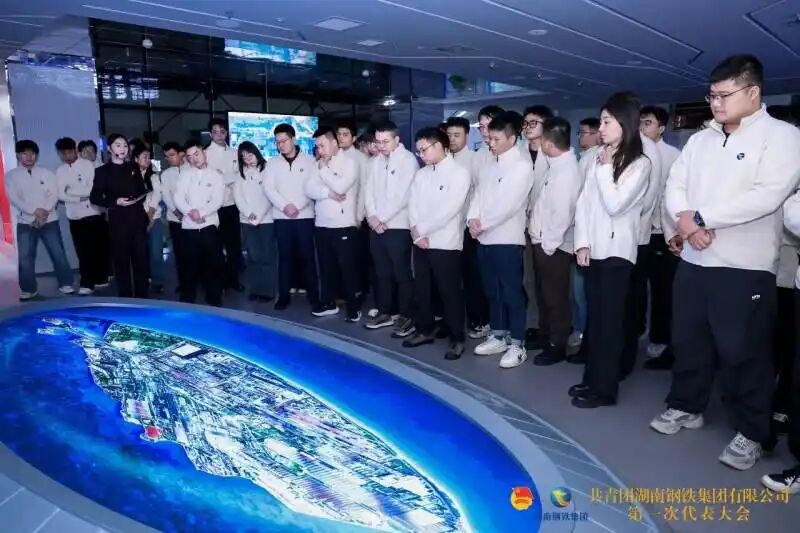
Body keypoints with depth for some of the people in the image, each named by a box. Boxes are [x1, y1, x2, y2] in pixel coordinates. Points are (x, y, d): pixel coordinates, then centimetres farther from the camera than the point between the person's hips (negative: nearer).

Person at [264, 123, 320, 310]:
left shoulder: (309, 160, 3)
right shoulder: (272, 162, 8)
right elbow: (268, 188, 0)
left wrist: (298, 206, -13)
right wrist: (285, 206, -14)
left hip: (304, 216, -2)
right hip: (281, 217, 2)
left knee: (307, 256, 2)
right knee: (285, 257, 6)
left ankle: (314, 295, 10)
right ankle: (283, 296, 13)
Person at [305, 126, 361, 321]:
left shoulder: (350, 162, -4)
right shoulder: (320, 165, 13)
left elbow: (340, 187, -19)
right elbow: (309, 189, 3)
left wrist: (324, 168, -6)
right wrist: (328, 193, -14)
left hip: (344, 225, -6)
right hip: (322, 225, 6)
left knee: (348, 268, 1)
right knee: (326, 266, 14)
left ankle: (354, 306, 12)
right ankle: (328, 303, 26)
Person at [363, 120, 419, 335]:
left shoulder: (408, 160, -7)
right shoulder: (376, 161, 13)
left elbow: (403, 196, -14)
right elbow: (370, 191, 12)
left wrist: (383, 219, -12)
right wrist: (372, 216, -3)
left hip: (398, 227, -6)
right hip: (376, 227, 6)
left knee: (402, 275, 0)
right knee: (382, 273, 13)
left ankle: (406, 318, 9)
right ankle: (385, 313, 25)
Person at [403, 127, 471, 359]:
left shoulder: (460, 173, -8)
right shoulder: (421, 174, 12)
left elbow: (448, 210, -16)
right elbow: (413, 205, 6)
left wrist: (421, 229, -11)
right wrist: (416, 233, -10)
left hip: (445, 244, -6)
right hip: (420, 242, 6)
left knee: (449, 292, 1)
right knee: (421, 289, 13)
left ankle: (457, 339, 13)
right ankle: (425, 330, 29)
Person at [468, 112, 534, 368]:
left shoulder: (522, 166, -8)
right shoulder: (487, 164, 13)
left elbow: (509, 204, -16)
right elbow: (478, 194, 11)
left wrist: (483, 223, -13)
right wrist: (472, 219, -7)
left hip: (507, 238, -7)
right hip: (484, 239, 7)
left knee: (512, 292, -1)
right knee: (492, 290, 14)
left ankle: (517, 344, 8)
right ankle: (498, 336, 26)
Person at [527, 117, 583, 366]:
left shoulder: (567, 172, -20)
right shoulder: (555, 165, 7)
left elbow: (563, 214, -23)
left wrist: (549, 244, -17)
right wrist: (540, 240, 8)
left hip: (554, 246, -8)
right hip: (542, 241, 8)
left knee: (555, 298, 5)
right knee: (543, 293, 20)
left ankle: (557, 346, 19)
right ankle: (544, 335, 36)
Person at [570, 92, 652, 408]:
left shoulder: (640, 163, -5)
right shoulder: (597, 159, 11)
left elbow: (615, 204, -16)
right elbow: (583, 203, 7)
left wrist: (605, 170, -7)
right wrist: (582, 243, -2)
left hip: (617, 251, -5)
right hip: (593, 250, 5)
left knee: (610, 320, 0)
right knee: (593, 318, 10)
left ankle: (605, 388, 9)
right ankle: (591, 378, 22)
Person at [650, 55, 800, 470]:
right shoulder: (700, 139, 12)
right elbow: (675, 187, 7)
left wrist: (700, 217, -15)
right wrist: (685, 221, -13)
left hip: (745, 267, -5)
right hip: (693, 261, 6)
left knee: (744, 353, 2)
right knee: (687, 341, 14)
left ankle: (752, 434, 19)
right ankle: (686, 406, 33)